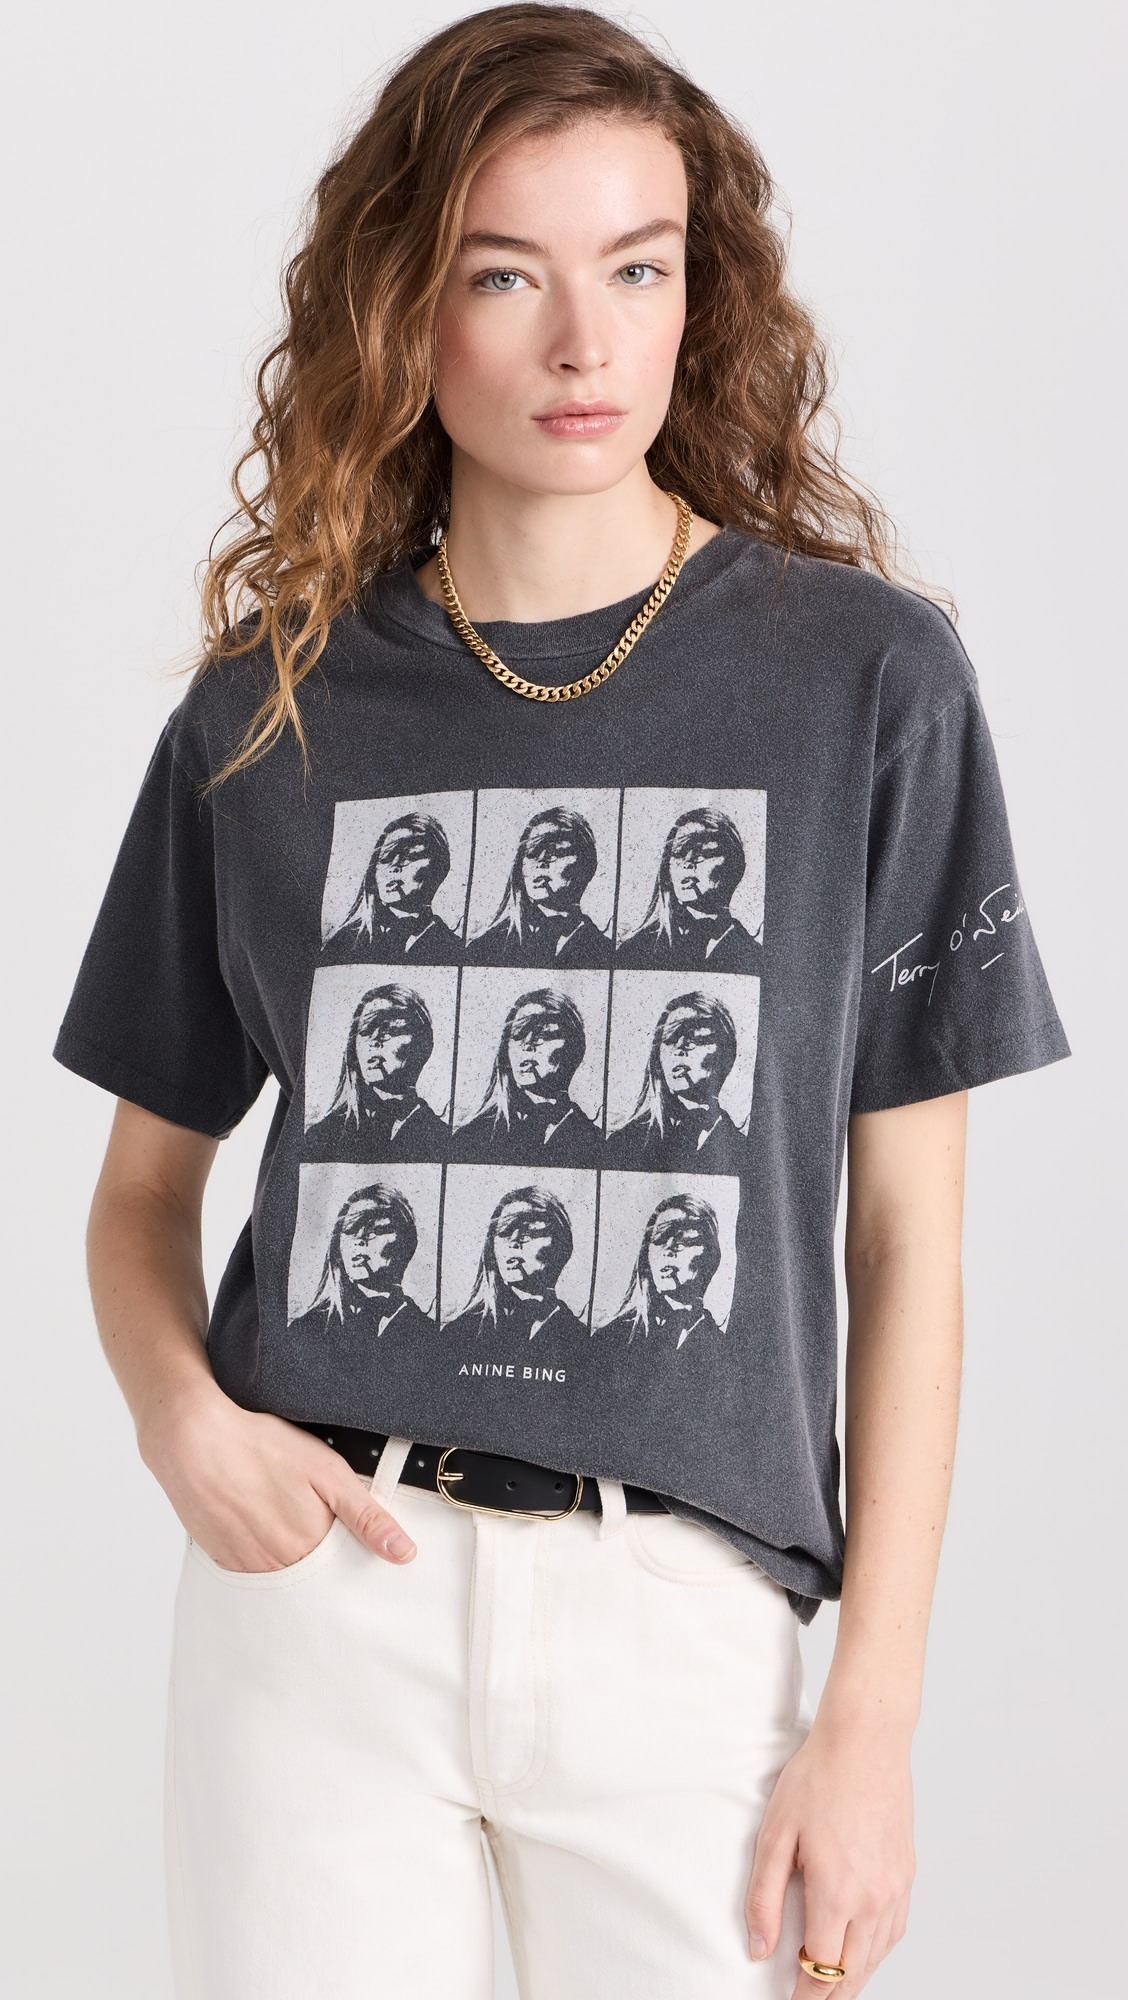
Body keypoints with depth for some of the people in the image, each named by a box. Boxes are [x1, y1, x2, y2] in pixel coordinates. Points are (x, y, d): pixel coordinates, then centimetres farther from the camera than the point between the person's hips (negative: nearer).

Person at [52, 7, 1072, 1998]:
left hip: (689, 1611, -1)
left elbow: (907, 1232, 0)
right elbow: (144, 1183, 13)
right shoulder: (270, 715, 4)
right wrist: (182, 1415, -9)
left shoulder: (866, 677, -1)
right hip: (318, 1581, 1)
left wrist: (873, 1719, -4)